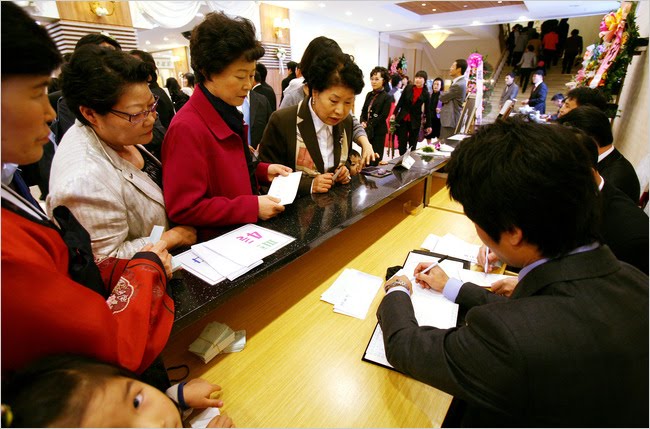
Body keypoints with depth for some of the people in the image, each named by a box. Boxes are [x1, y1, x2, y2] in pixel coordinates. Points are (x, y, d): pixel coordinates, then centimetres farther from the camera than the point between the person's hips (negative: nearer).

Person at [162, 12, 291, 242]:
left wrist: (263, 170, 4)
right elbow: (183, 209, -20)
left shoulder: (228, 114, 8)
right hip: (217, 242, -8)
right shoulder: (186, 128, -20)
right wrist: (252, 206, -22)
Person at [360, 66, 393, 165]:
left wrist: (369, 125, -14)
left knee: (375, 161, -2)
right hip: (367, 131, 6)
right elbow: (363, 111, 13)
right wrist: (363, 122, -6)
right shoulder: (369, 95, 13)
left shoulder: (387, 97, -5)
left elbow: (383, 116, -12)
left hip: (378, 132, -5)